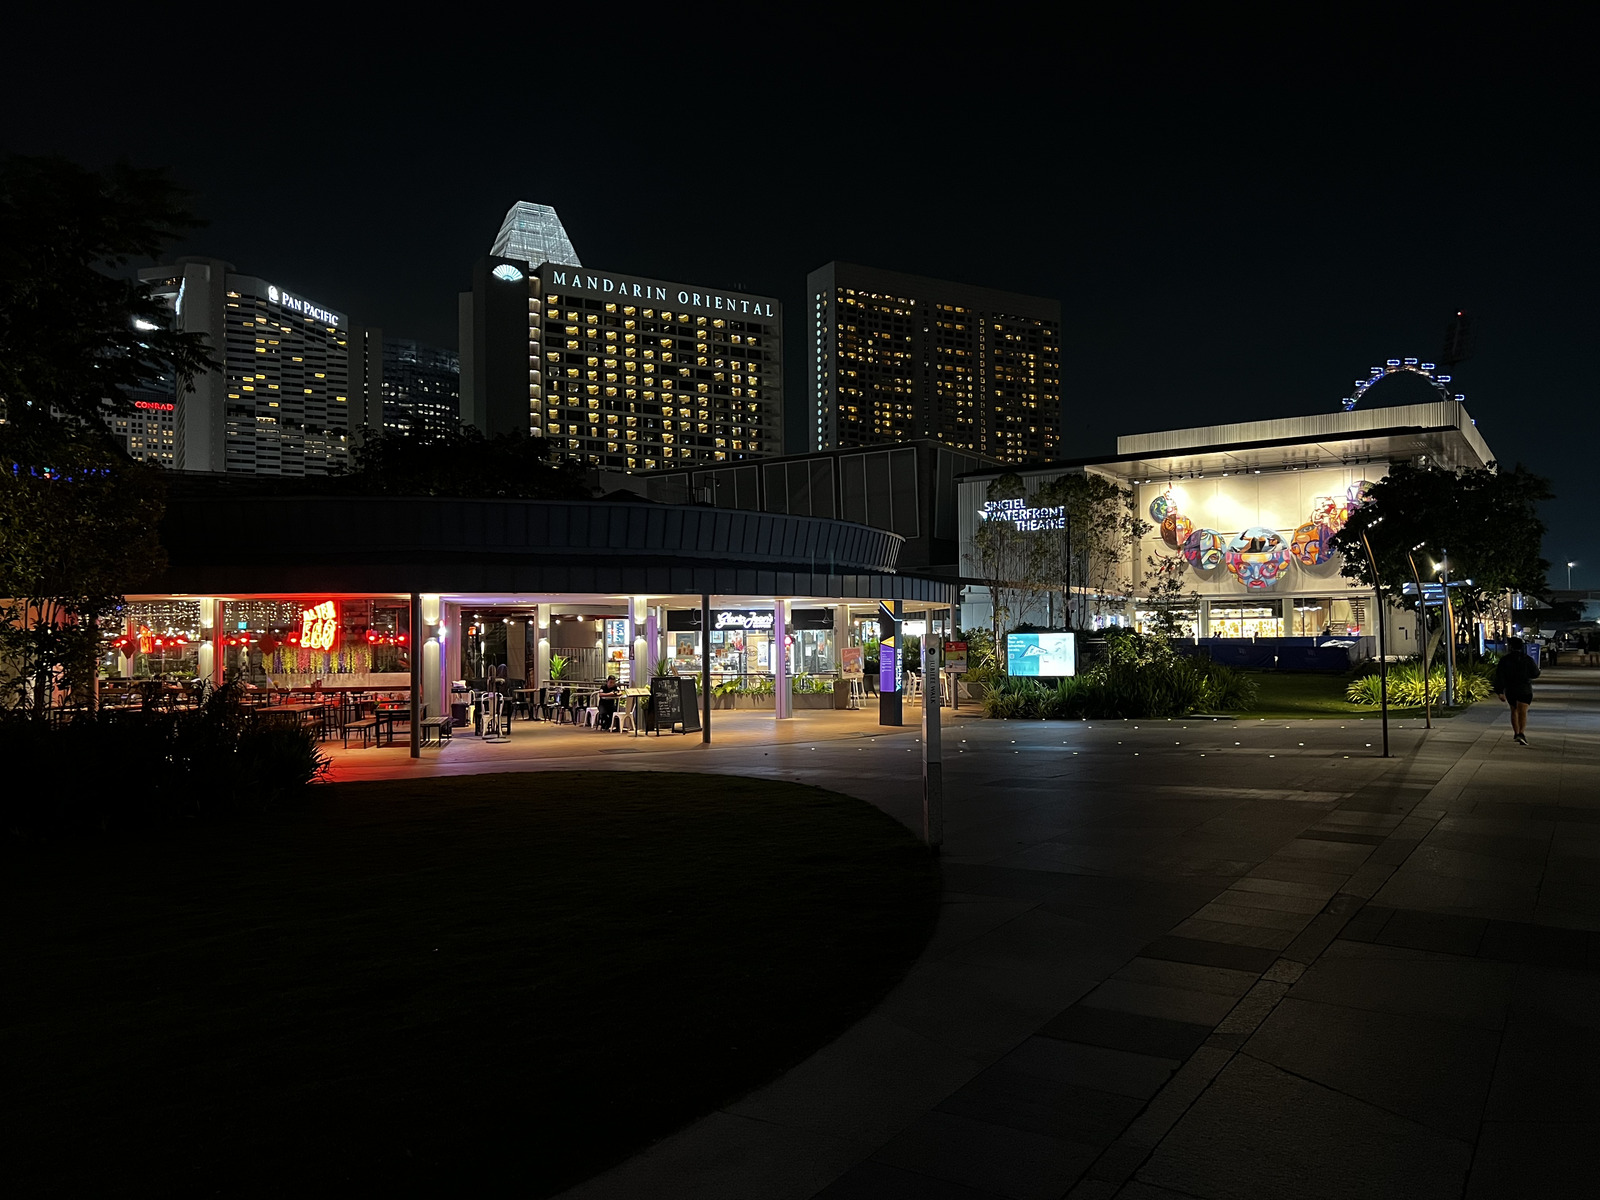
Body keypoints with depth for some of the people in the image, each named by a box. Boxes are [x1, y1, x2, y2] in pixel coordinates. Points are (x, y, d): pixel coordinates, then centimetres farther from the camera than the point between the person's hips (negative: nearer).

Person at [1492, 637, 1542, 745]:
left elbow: (1499, 677, -8)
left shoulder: (1504, 660, -4)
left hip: (1510, 690, 2)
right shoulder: (1528, 660, -4)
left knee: (1514, 710, 19)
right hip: (1525, 690, -2)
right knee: (1522, 712, -8)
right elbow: (1535, 674, 3)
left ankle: (1516, 733, 24)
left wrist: (1499, 692, -6)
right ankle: (1521, 733, -26)